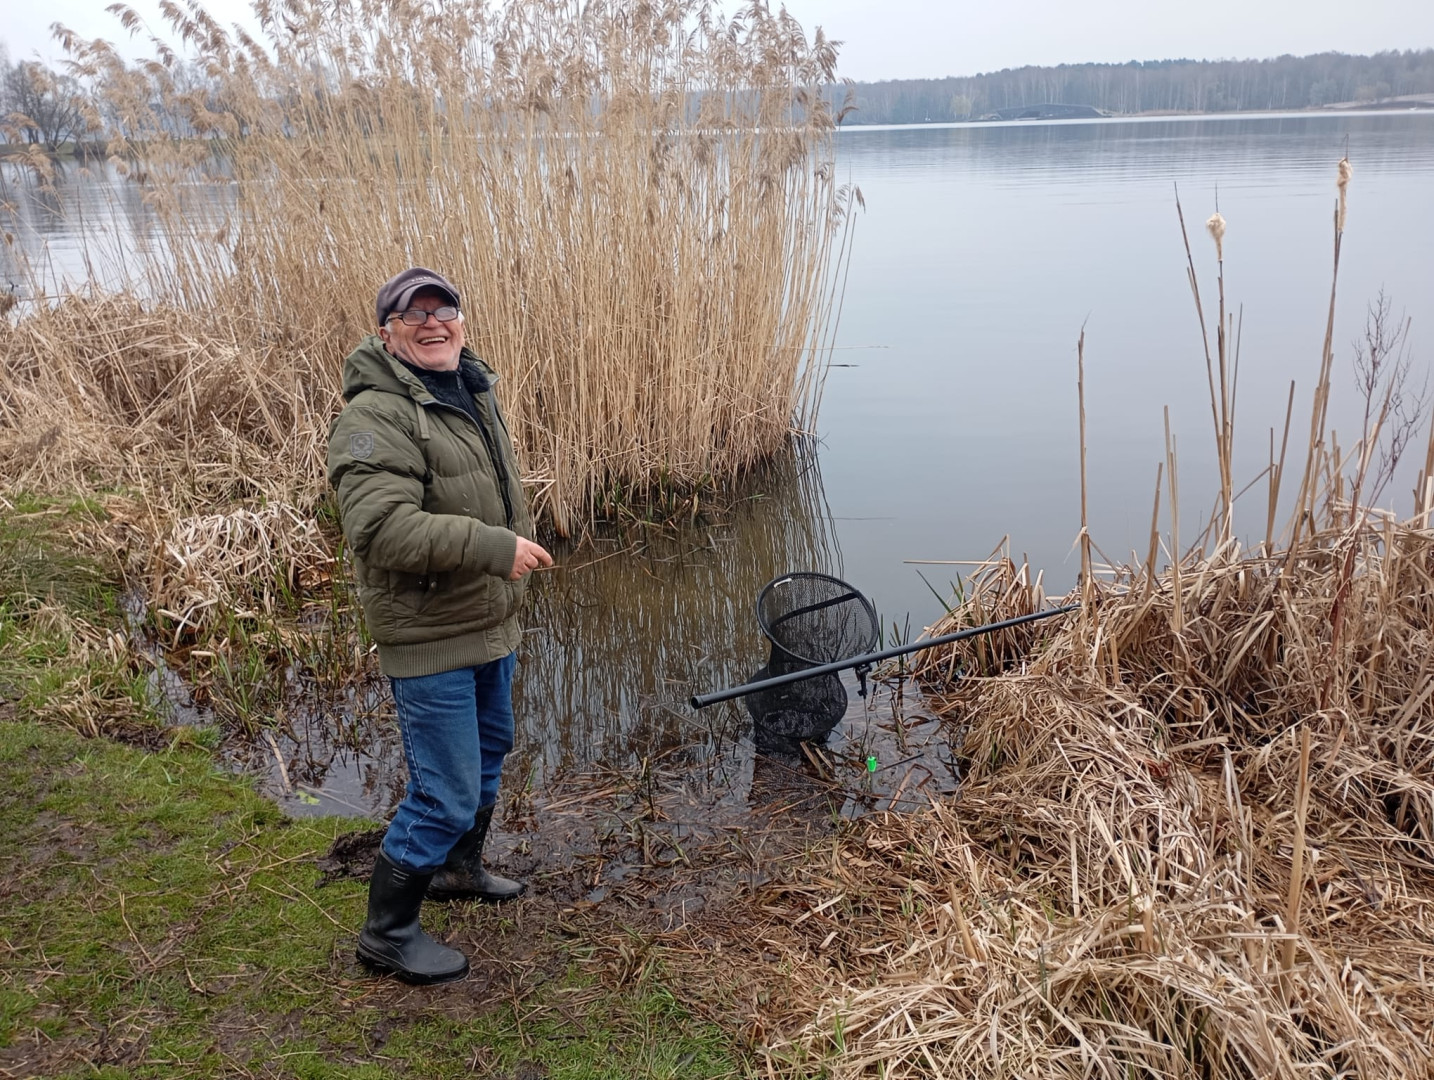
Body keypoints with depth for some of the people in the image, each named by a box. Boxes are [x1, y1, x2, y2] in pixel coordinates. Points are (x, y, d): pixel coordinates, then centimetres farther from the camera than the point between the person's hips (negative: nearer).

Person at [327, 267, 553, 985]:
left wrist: (517, 545, 26)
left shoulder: (473, 391, 9)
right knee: (445, 794, -4)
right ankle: (386, 934, 19)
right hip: (430, 637, -10)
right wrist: (494, 548, -32)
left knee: (489, 750, 26)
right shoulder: (376, 416, -22)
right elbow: (381, 526, -35)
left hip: (490, 626, 10)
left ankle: (459, 869, 50)